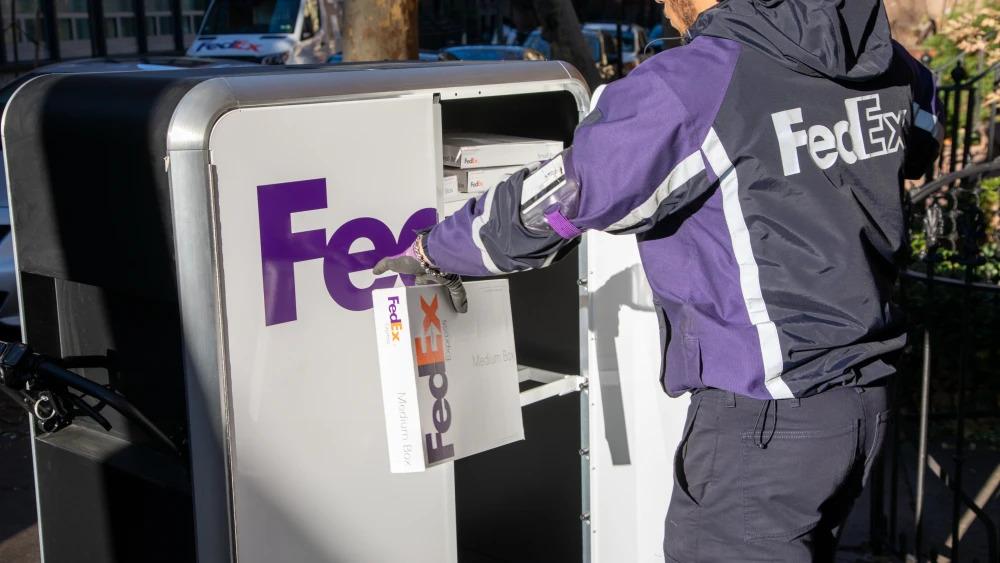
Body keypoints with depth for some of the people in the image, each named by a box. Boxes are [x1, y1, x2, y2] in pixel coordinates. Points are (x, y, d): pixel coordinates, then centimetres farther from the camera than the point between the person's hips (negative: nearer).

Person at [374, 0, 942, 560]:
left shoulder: (689, 89, -19)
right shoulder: (886, 61, 1)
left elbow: (546, 204, -12)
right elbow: (922, 138, 25)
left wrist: (433, 251, 4)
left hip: (763, 420, -7)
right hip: (867, 400, 7)